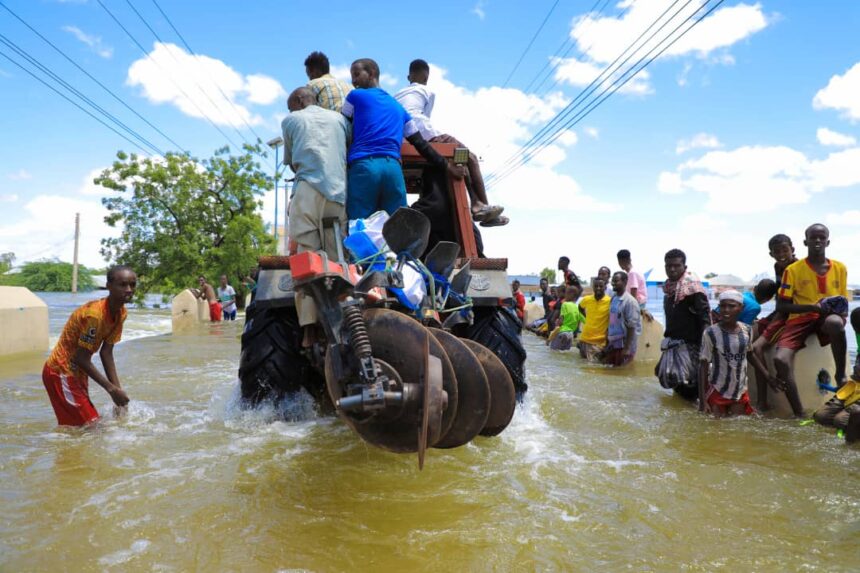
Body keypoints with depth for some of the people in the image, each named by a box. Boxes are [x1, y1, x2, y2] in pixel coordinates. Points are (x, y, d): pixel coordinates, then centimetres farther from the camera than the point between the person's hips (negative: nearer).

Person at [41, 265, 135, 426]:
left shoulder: (121, 313, -4)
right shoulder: (94, 314, -29)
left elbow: (106, 352, -1)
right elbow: (81, 359, -25)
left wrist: (118, 389, -6)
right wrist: (112, 389, -22)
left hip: (77, 372, 9)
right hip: (60, 372, -9)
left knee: (77, 426, 16)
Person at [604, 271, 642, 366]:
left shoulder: (630, 301, -15)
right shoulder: (613, 298, 8)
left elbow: (631, 327, -16)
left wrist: (627, 348, -18)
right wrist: (607, 338, 11)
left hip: (624, 344, -7)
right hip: (612, 343, 7)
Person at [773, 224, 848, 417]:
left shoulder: (840, 268, 10)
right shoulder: (793, 270, 0)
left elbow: (843, 302, 19)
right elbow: (781, 306, -2)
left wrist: (842, 314, -5)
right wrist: (812, 307, -15)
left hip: (827, 318, 1)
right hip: (800, 319, -1)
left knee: (835, 322, -40)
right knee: (780, 359, -28)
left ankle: (841, 375, -17)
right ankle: (799, 414, -21)